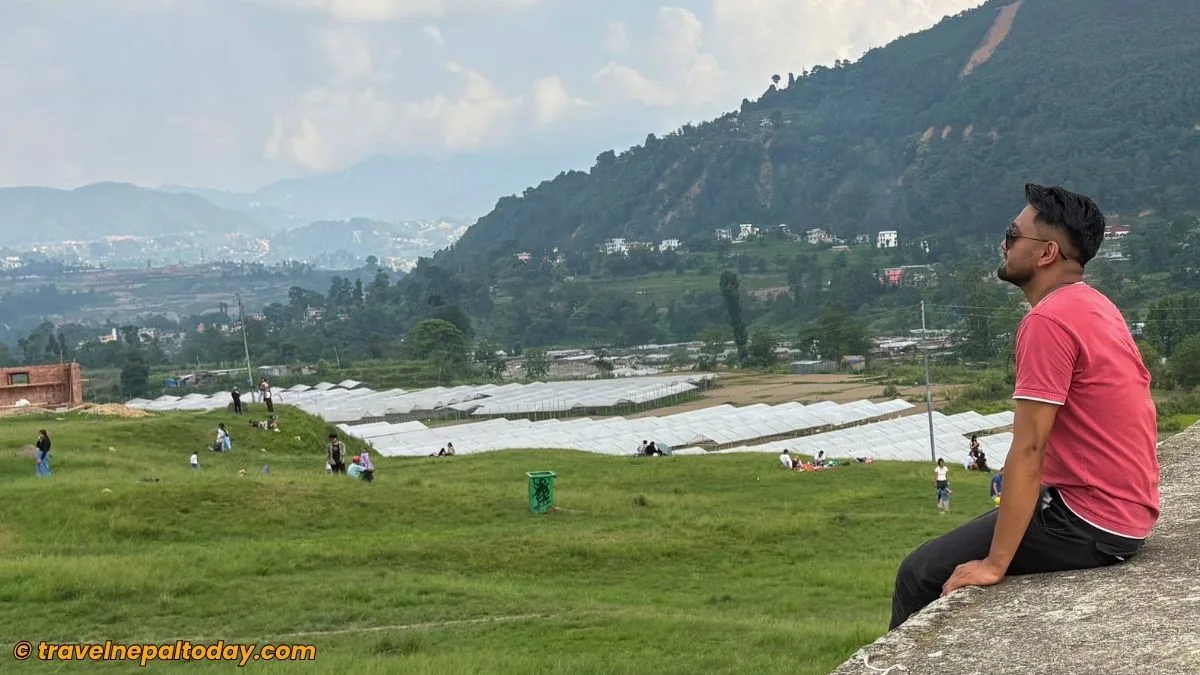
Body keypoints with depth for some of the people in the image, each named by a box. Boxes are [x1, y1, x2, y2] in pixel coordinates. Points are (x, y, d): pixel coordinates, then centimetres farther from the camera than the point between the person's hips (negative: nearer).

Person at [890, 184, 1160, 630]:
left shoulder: (1049, 321, -20)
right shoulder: (1097, 307, 10)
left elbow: (1027, 449, -23)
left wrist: (995, 564, -21)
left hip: (1090, 524, -10)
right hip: (1126, 513, 10)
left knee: (920, 573, -7)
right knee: (980, 533, 27)